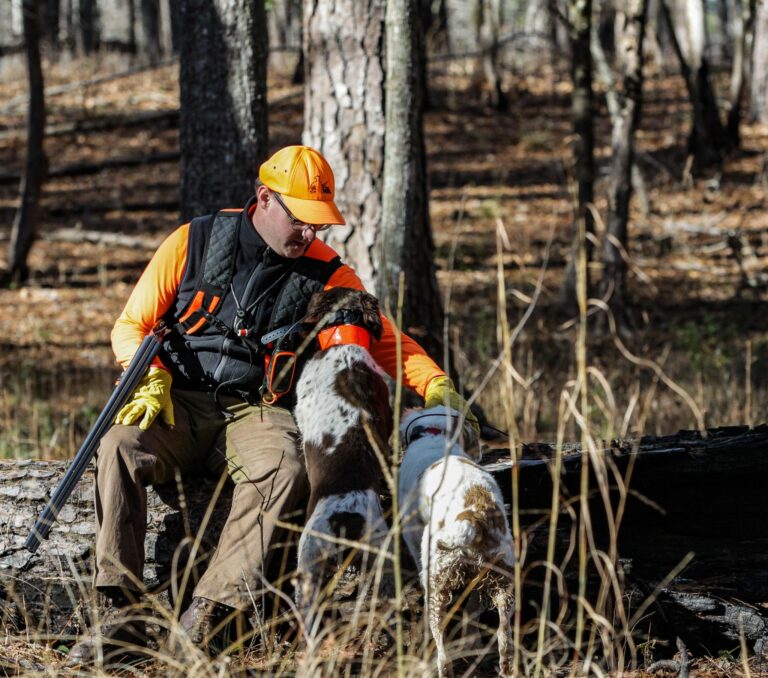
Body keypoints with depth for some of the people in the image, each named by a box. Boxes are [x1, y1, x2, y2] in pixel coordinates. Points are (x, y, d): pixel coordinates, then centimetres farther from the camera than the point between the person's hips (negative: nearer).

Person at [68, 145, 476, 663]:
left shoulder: (324, 274, 5)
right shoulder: (195, 243, 2)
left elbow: (385, 342, 7)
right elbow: (132, 327, 5)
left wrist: (436, 386, -12)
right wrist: (153, 380, -15)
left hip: (255, 410, 0)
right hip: (180, 404, 0)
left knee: (286, 470, -35)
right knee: (120, 447, -33)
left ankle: (205, 617, -39)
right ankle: (123, 615, -32)